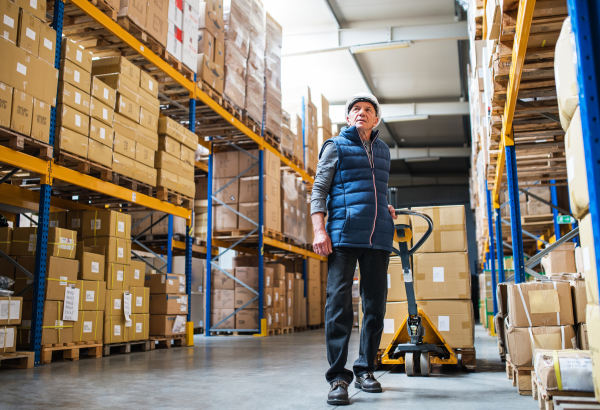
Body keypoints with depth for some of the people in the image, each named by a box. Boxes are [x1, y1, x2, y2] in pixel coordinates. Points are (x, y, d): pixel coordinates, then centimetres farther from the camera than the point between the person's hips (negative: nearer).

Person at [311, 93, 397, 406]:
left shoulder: (382, 150, 23)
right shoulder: (335, 146, 9)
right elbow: (319, 189, 2)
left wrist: (384, 207, 13)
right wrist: (319, 229, -11)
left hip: (379, 238, 5)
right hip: (344, 235, -5)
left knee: (375, 304, 6)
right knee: (339, 302, -9)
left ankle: (365, 369, 19)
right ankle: (338, 377, -4)